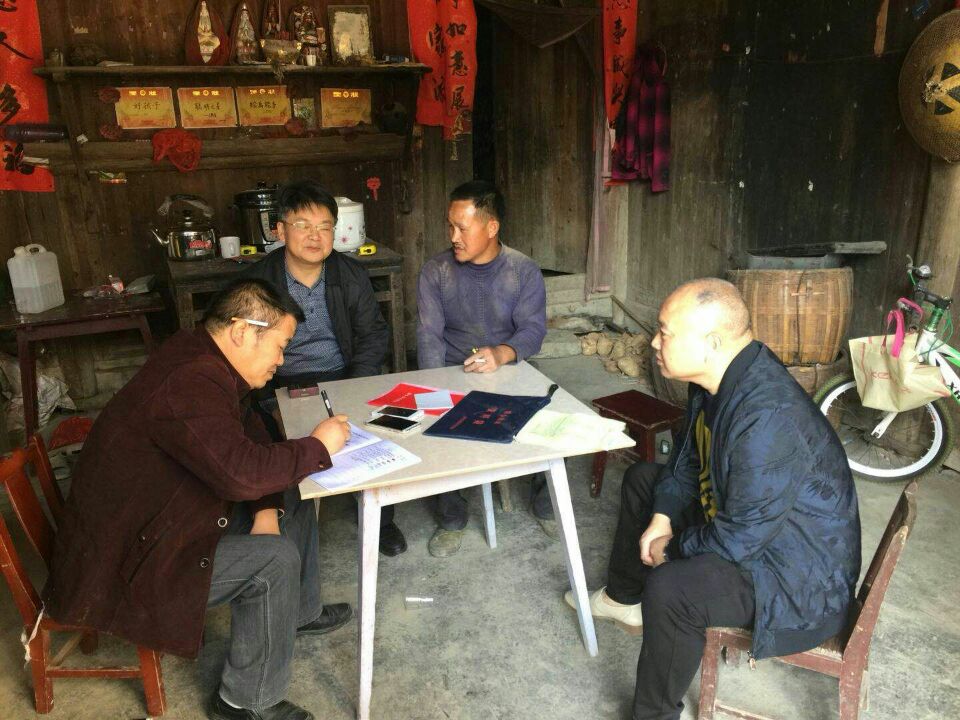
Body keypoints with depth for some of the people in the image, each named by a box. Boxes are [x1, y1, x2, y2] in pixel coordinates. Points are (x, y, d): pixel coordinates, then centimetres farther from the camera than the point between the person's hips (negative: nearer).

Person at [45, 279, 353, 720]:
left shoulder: (205, 362, -1)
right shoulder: (187, 384, -33)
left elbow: (251, 434, 8)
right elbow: (241, 473, -42)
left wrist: (267, 510, -6)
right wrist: (318, 447, -25)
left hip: (154, 519, 10)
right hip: (117, 568, -10)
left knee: (292, 504, 10)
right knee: (274, 560, -21)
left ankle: (299, 612, 33)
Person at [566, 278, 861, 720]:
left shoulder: (768, 419, -37)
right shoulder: (717, 377, -7)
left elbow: (738, 539, -31)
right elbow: (689, 456, 8)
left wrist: (673, 549, -13)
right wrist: (662, 518, -5)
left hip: (797, 574, -9)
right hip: (738, 517, 10)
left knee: (669, 590, -33)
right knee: (641, 480, 18)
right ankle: (622, 599, 36)